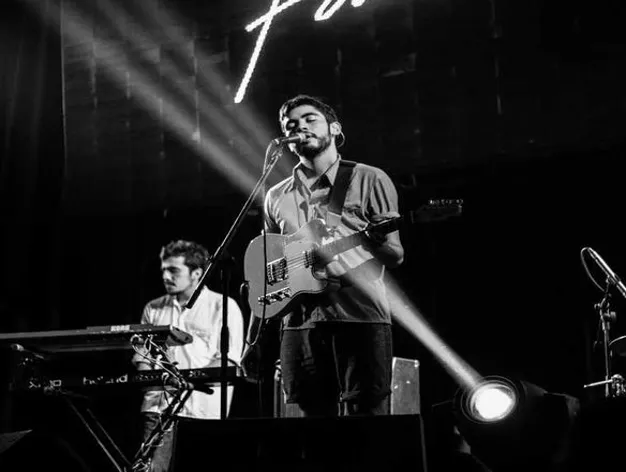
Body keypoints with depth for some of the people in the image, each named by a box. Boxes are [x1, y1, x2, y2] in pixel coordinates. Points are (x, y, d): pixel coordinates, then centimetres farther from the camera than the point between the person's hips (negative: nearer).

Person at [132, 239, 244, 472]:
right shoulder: (153, 309, 17)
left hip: (203, 410, -3)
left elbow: (228, 359, -6)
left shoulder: (223, 307, 3)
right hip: (158, 404, 4)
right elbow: (142, 356, 18)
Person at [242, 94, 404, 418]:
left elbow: (395, 257, 4)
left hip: (360, 318, -4)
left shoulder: (369, 180, 7)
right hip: (300, 324, 4)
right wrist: (253, 341, 15)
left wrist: (380, 239, -19)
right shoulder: (277, 197, 19)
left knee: (366, 415, -9)